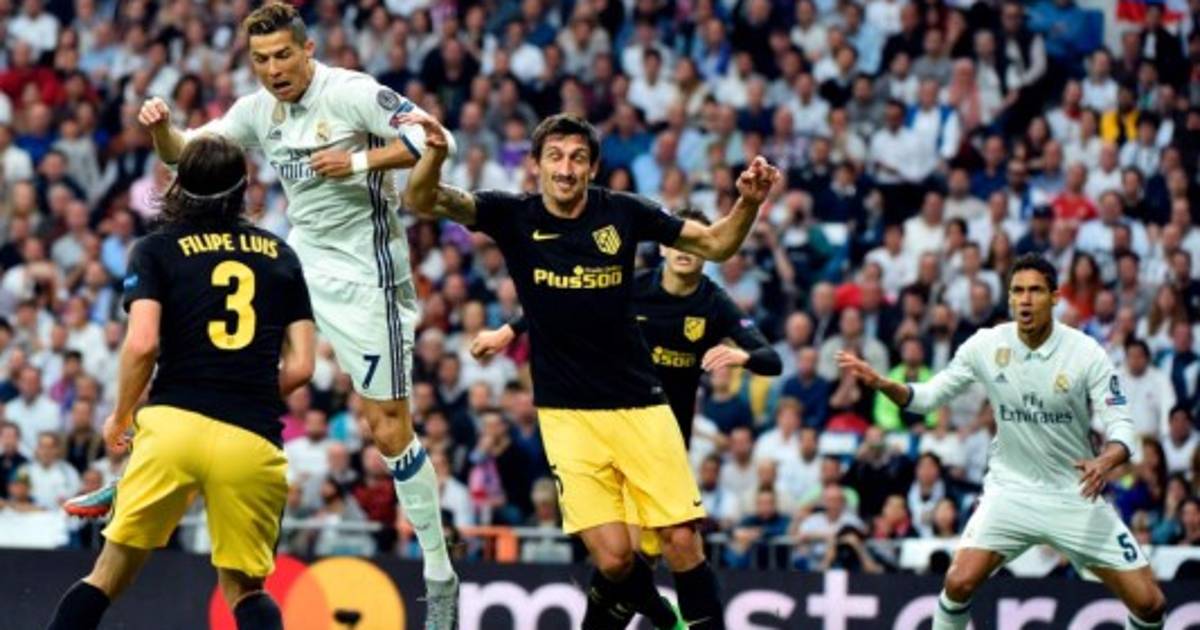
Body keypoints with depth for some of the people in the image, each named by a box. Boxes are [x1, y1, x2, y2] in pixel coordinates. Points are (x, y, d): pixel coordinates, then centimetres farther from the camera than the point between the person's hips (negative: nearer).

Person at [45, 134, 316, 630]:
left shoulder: (157, 250, 8)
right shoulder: (280, 255, 16)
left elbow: (142, 343, -6)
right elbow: (300, 367, 11)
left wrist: (120, 416, 10)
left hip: (172, 424, -2)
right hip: (253, 441, 2)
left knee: (111, 573, 10)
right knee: (244, 588, 16)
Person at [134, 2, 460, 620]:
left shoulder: (351, 93, -17)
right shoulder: (257, 110, 4)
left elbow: (433, 139, -22)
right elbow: (183, 153, 11)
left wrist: (358, 162, -27)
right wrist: (159, 127, -10)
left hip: (363, 274, -7)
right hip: (300, 260, 7)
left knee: (388, 427, -5)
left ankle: (439, 575, 5)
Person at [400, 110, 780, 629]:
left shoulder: (623, 213, 0)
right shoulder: (514, 216, -3)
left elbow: (716, 244, 7)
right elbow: (423, 201, -16)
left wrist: (748, 203, -12)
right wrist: (435, 153, -37)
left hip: (641, 405, 1)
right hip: (567, 412, -1)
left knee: (682, 542, -8)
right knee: (613, 556, -12)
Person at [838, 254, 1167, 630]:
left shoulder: (1086, 352, -14)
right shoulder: (986, 345, -8)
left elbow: (1120, 425, -15)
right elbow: (928, 397, 2)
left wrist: (1106, 461, -37)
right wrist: (881, 383, -18)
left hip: (1075, 496, -1)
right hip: (1010, 490, 1)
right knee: (959, 582, -17)